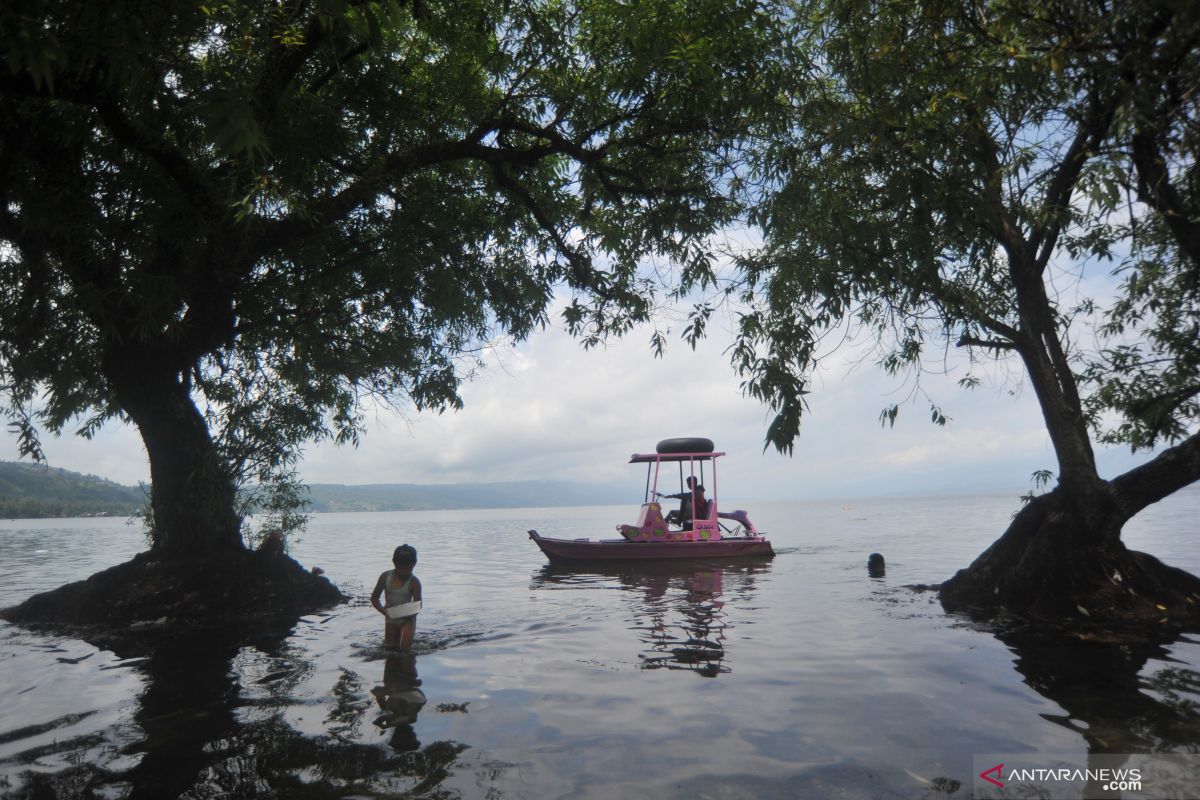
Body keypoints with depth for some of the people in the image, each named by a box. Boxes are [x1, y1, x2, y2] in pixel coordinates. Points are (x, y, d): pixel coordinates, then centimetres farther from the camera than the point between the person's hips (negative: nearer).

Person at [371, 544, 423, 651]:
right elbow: (374, 598, -4)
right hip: (390, 619, 3)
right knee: (389, 646, 13)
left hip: (407, 619, -3)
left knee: (405, 647, -12)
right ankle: (397, 636, 41)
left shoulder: (414, 582, -17)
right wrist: (382, 609, -22)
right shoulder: (385, 577, -11)